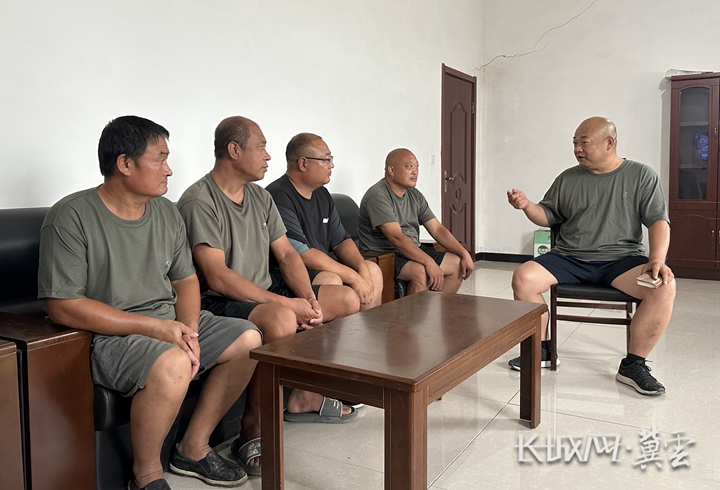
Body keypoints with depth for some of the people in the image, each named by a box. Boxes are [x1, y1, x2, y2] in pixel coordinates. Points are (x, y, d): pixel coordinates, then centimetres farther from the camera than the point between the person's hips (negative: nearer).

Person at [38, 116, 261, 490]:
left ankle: (193, 448, 7)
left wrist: (189, 332, -8)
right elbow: (62, 306, -19)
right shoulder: (71, 218, -14)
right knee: (173, 364, -35)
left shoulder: (166, 212, 8)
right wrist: (153, 327, -22)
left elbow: (185, 280, 13)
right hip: (108, 334, -7)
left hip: (168, 323, 8)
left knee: (249, 340, -4)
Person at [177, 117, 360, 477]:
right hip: (221, 302, -9)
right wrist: (286, 303, -24)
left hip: (268, 292, 9)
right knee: (282, 320, -38)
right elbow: (217, 277, -22)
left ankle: (304, 396, 9)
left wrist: (308, 299, -10)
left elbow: (287, 254, 9)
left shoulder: (260, 197, 12)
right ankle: (252, 428, -18)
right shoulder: (199, 201, -14)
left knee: (347, 299, 1)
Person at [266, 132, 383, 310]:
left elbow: (341, 240, 12)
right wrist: (353, 277, -21)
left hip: (321, 268, 9)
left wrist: (362, 268, -9)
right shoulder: (280, 197, -18)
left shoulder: (322, 194, 11)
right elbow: (301, 254, -24)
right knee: (331, 280, -32)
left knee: (372, 270, 4)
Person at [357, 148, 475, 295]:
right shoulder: (377, 196, -17)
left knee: (457, 264, -1)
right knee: (420, 271, -34)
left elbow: (437, 229, 8)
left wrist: (464, 254, -3)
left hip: (414, 251, 9)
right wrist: (429, 262, -34)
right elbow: (396, 237, -27)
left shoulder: (415, 196, 10)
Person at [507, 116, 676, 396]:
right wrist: (527, 206, -8)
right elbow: (548, 216, 14)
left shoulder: (641, 176, 5)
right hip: (569, 258, 2)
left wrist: (657, 259, -17)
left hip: (621, 258, -1)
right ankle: (541, 351, -1)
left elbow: (659, 222, 0)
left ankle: (633, 365, -11)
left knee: (664, 287, -30)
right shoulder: (567, 179, 11)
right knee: (523, 278, -22)